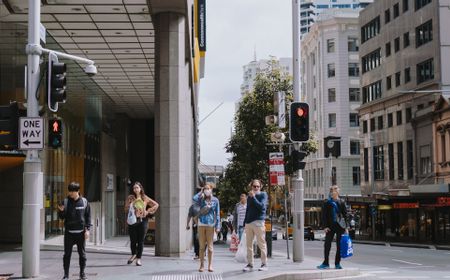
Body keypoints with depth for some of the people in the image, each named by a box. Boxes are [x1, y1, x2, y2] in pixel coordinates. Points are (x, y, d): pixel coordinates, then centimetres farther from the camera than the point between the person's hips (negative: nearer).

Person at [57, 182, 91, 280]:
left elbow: (88, 216, 3)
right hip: (69, 232, 0)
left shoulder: (84, 201, 0)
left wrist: (87, 229, -4)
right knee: (67, 254, 2)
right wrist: (61, 211, -17)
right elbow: (62, 217, 4)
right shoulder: (65, 201, 1)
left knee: (82, 254, 6)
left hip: (80, 232, 0)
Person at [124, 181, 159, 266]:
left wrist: (148, 211, 2)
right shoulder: (130, 198, 6)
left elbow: (156, 205, 10)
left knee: (140, 241, -1)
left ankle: (138, 258, 7)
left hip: (142, 220, 0)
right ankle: (133, 255, 29)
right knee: (133, 240, 3)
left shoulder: (145, 198, 6)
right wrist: (130, 207, -15)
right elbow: (126, 209, 4)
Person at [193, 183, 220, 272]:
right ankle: (202, 265, 9)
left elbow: (217, 214, 4)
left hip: (210, 225, -1)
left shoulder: (215, 200, 4)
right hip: (201, 224, 1)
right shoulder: (201, 199, 5)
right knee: (202, 246, 4)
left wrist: (217, 226, -2)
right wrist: (201, 192, -2)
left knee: (210, 246, 2)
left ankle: (210, 265, 7)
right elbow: (194, 198, -18)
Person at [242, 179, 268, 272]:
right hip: (249, 223, 6)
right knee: (249, 244, 7)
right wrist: (245, 222, 16)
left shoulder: (263, 195, 1)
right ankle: (250, 264, 13)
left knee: (261, 244, -3)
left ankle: (264, 264, 2)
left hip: (258, 222, -6)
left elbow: (261, 206, -14)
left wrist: (253, 197, -17)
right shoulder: (249, 197, 18)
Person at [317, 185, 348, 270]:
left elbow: (345, 215, 5)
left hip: (340, 226, 1)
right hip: (330, 226, 0)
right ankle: (325, 263, 6)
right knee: (327, 245, -2)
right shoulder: (327, 203, 4)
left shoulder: (342, 202, 5)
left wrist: (346, 227, -1)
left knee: (339, 245, 4)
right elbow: (324, 215, 2)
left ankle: (337, 263, 12)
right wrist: (325, 226, -7)